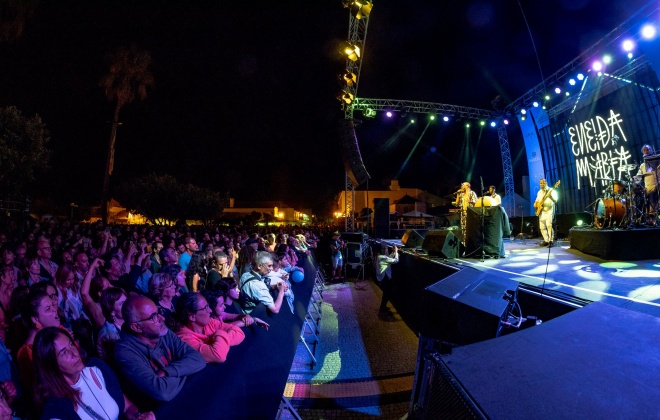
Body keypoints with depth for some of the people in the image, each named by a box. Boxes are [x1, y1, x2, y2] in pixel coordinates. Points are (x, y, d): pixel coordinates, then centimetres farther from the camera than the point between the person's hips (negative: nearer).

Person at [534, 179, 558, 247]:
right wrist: (535, 204, 2)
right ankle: (546, 240, 17)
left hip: (549, 211, -6)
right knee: (542, 227, 7)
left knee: (549, 225, -20)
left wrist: (550, 197, -36)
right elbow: (536, 201, 24)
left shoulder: (551, 190, -5)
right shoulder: (539, 192, 14)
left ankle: (551, 241, -15)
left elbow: (555, 201, -16)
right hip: (541, 211, 6)